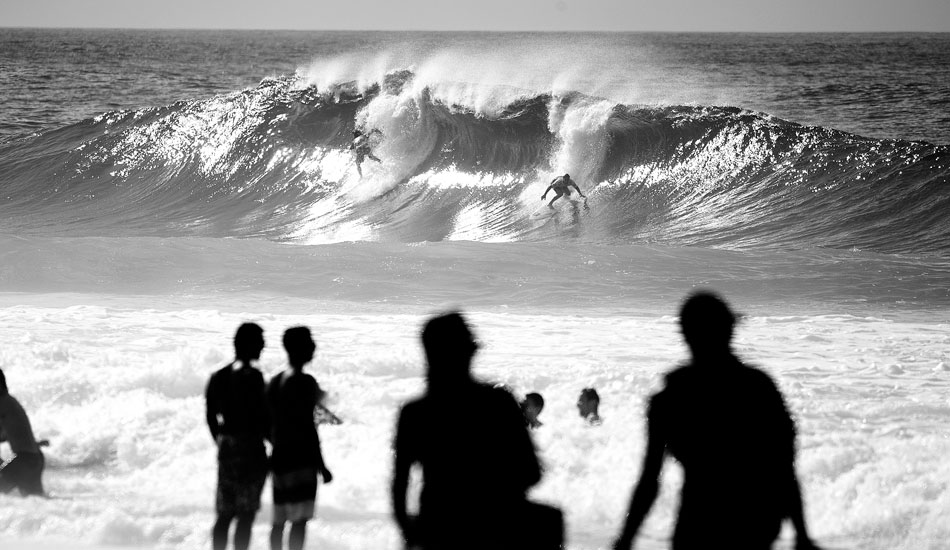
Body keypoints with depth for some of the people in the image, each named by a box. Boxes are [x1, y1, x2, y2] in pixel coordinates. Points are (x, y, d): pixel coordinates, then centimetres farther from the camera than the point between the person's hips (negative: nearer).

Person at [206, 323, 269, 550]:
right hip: (250, 448, -7)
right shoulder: (252, 376, -14)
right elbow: (260, 417, -17)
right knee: (247, 514, -2)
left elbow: (211, 416, 12)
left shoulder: (220, 376, 9)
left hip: (226, 448, 7)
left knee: (225, 514, 11)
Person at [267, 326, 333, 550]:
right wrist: (321, 466, -12)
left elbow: (269, 424, 14)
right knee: (300, 519, -8)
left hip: (279, 456, 8)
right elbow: (308, 426, -16)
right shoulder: (305, 382, -13)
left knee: (279, 520, 12)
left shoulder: (275, 382, 10)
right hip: (301, 457, -8)